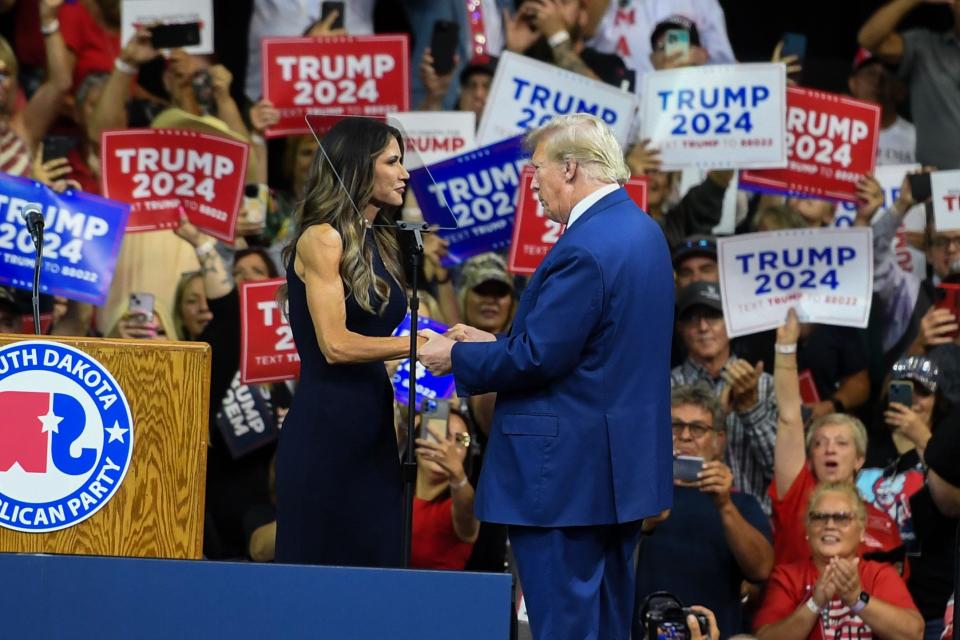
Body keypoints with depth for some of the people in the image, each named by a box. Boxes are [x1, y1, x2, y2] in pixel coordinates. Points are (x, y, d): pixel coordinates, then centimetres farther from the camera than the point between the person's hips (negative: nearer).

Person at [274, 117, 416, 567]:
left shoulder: (379, 245, 15)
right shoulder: (322, 240, -8)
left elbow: (372, 337, 11)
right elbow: (335, 345, -16)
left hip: (372, 427, 8)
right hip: (327, 426, -8)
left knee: (376, 562, 5)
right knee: (320, 566, -4)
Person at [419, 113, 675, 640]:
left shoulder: (583, 250, -21)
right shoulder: (641, 230, 11)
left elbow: (536, 358, -21)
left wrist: (457, 357, -6)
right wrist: (495, 342, 17)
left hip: (567, 476, -10)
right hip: (622, 468, 10)